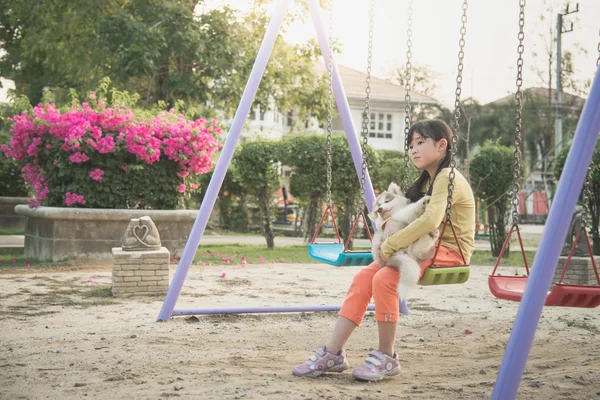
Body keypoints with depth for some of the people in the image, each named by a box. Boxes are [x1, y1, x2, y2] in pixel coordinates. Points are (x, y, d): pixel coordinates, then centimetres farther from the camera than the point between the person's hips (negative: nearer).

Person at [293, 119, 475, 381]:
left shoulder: (448, 178, -13)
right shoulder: (428, 180, 19)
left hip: (450, 250, -9)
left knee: (384, 279, -28)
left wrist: (391, 244, -23)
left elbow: (431, 220, -28)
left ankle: (386, 358, -12)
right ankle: (333, 353, -9)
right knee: (363, 277, -9)